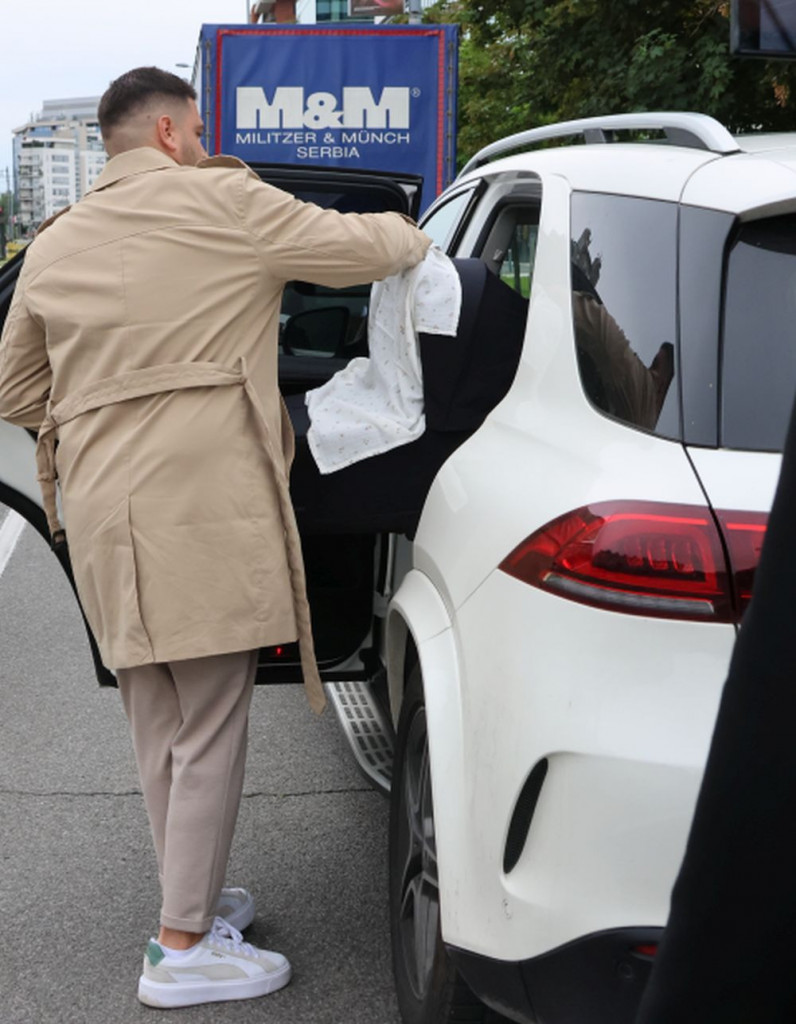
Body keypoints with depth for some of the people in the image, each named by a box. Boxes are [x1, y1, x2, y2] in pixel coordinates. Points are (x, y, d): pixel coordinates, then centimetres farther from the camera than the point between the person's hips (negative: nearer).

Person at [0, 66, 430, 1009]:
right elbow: (360, 246, 2)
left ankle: (191, 900, 29)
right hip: (204, 512, -7)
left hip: (103, 516, 7)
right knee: (208, 734, 0)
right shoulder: (220, 204, -5)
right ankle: (185, 948, 6)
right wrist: (409, 234, 22)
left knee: (158, 731, 17)